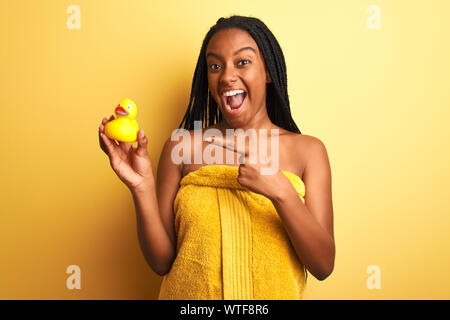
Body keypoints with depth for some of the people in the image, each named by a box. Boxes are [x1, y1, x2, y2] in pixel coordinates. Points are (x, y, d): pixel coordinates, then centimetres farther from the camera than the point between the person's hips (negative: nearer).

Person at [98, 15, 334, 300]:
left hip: (274, 293, 0)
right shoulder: (181, 146, -6)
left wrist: (280, 191, -26)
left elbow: (324, 266, -12)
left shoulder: (307, 150, -7)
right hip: (189, 295, 0)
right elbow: (162, 262, -6)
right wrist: (142, 188, -21)